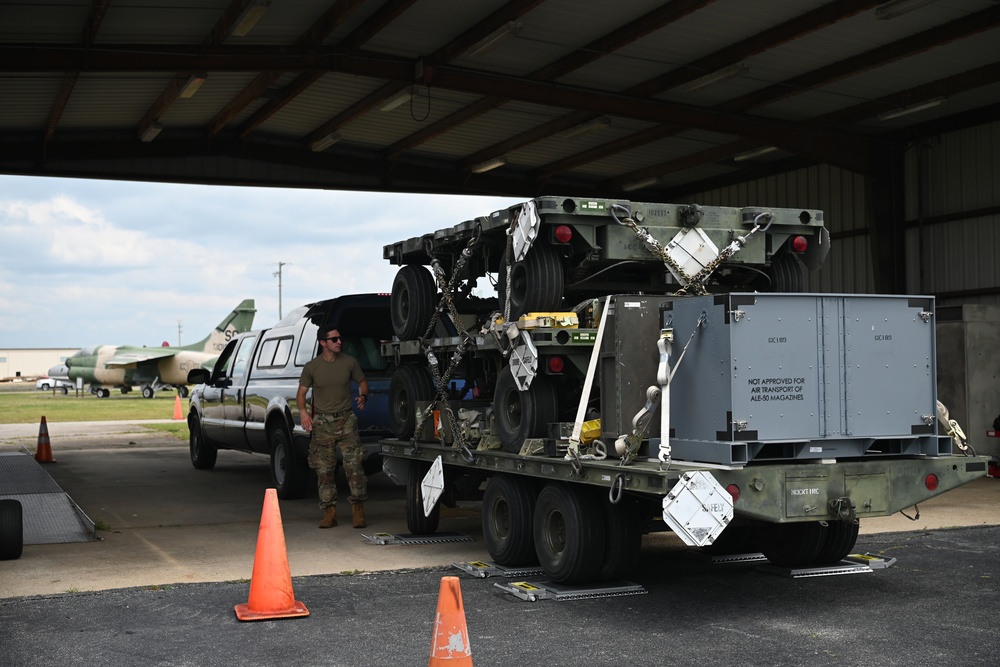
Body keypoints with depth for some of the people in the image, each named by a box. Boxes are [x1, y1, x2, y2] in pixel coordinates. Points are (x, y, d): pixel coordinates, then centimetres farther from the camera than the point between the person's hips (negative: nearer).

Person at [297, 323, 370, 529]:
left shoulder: (349, 362, 2)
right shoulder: (312, 367, 0)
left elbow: (362, 382, 14)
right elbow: (301, 392, 5)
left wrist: (363, 396, -7)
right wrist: (302, 411, -13)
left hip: (346, 419, 0)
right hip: (322, 423, 0)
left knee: (354, 465, -11)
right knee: (324, 470, 2)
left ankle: (358, 509, -2)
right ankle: (329, 513, 9)